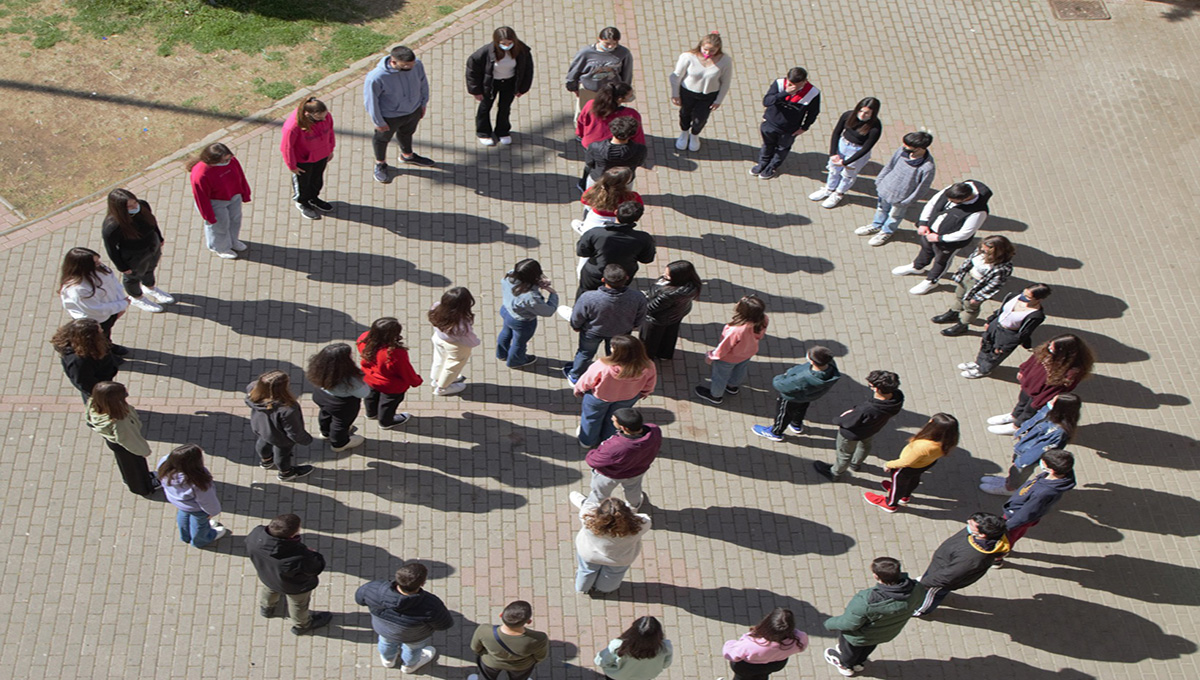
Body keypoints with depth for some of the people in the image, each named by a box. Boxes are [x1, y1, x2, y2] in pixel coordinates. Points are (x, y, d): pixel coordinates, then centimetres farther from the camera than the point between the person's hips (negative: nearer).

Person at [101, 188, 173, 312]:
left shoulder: (143, 206, -24)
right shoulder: (111, 227, -40)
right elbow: (110, 247, -24)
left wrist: (159, 238, 11)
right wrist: (122, 267, -13)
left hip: (154, 247, 5)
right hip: (134, 259, -5)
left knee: (150, 269, 34)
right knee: (134, 277, 27)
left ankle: (150, 288, 67)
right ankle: (136, 298, 58)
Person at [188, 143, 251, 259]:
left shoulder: (232, 161, -21)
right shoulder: (200, 175, -38)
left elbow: (241, 177, -2)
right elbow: (201, 197, -25)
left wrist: (245, 194, 10)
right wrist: (209, 216, -16)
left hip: (234, 197, 7)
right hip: (215, 203, -6)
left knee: (235, 219, 27)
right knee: (220, 225, 16)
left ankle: (233, 241, 57)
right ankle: (221, 248, 47)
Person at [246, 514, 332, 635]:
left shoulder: (255, 535, -36)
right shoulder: (299, 557, -48)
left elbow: (248, 546, -11)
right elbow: (316, 568, -28)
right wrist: (313, 554, -8)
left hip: (266, 577, 4)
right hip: (295, 587, -4)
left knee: (269, 589, 40)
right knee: (299, 604, 30)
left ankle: (266, 608, 71)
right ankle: (301, 625, 60)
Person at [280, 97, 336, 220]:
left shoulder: (326, 116, -23)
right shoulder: (293, 126, -39)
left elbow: (330, 132, -1)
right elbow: (286, 147, -24)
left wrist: (330, 150, 12)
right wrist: (292, 166, -13)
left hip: (322, 155, 5)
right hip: (303, 161, -5)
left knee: (317, 179, 28)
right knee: (302, 182, 22)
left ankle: (314, 198, 57)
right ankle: (302, 203, 51)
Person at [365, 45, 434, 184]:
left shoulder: (417, 65, -26)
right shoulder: (376, 77, -39)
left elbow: (423, 83, -5)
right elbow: (370, 100, -24)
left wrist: (423, 103, 8)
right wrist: (378, 122, -14)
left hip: (414, 110, 4)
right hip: (390, 115, -4)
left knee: (407, 133, 33)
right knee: (383, 138, 25)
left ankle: (407, 155, 63)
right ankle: (380, 164, 53)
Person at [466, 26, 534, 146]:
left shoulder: (521, 50, -26)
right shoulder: (487, 51, -34)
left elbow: (528, 68, -6)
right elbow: (472, 64, -20)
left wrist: (522, 88, 1)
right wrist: (476, 90, -14)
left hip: (510, 82, 2)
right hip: (490, 82, -2)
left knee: (505, 107, 17)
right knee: (485, 106, 17)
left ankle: (503, 132, 43)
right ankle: (483, 133, 42)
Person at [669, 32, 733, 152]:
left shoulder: (725, 61, -26)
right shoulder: (688, 57, -30)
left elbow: (726, 82, -9)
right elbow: (676, 76, -14)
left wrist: (718, 100, -3)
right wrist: (675, 95, -6)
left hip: (709, 96, 0)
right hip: (687, 92, 0)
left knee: (700, 119, 17)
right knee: (685, 113, 25)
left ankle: (694, 135, 55)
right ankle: (684, 133, 61)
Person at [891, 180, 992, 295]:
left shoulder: (978, 212, -39)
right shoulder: (951, 190, -24)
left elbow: (964, 234, -28)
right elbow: (932, 203, -7)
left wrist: (939, 238, -21)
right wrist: (923, 223, -11)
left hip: (949, 242, -5)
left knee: (941, 261, 23)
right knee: (926, 248, 32)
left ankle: (931, 282, 51)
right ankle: (917, 267, 63)